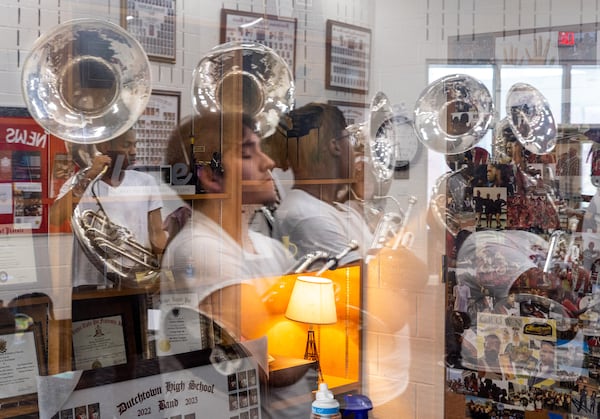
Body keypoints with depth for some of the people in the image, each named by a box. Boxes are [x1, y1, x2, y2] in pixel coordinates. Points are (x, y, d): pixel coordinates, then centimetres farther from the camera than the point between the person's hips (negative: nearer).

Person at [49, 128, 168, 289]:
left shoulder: (146, 182, 6)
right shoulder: (80, 183, 2)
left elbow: (157, 234, 6)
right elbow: (55, 219, -14)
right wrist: (88, 178, -17)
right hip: (91, 283, -1)